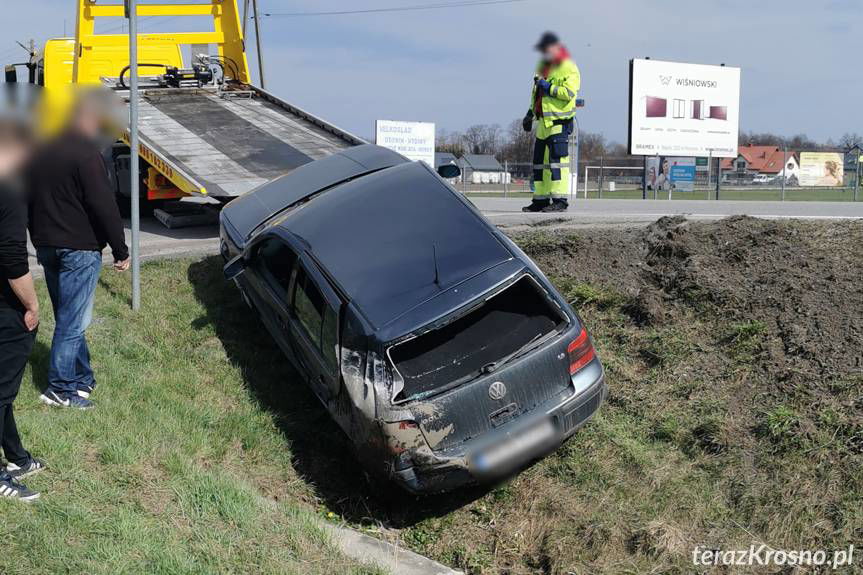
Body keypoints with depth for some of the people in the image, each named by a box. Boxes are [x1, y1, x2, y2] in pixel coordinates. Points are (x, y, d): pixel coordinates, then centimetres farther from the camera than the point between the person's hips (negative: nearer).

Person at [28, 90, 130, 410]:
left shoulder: (41, 147, 11)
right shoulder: (84, 151, -16)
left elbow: (32, 198, 17)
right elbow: (103, 205, -18)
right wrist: (120, 249, -12)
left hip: (46, 245, 9)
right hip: (79, 248, -9)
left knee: (67, 317, 15)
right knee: (73, 321, -2)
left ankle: (82, 379, 25)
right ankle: (61, 389, 2)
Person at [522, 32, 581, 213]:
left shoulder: (569, 69, -6)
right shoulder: (543, 66, 21)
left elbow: (569, 93, -20)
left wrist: (548, 87, -17)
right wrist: (531, 112, 27)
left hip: (559, 121, -9)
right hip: (543, 122, 9)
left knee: (557, 159, -14)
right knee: (540, 160, 9)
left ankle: (560, 200, -13)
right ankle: (541, 200, 15)